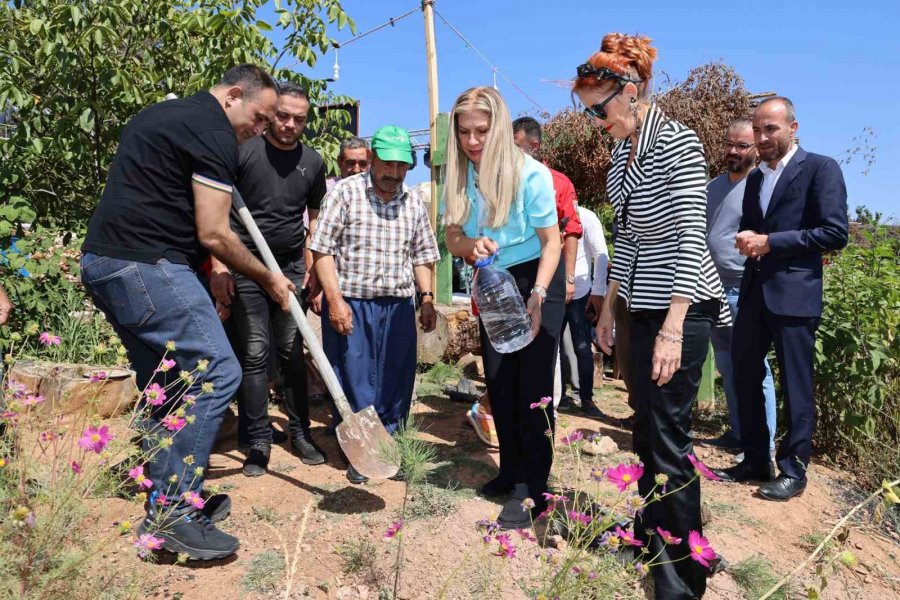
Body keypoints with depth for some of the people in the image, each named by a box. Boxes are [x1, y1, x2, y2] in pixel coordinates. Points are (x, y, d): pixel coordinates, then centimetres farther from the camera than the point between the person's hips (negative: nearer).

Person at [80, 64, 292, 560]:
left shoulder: (161, 114, 24)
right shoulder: (214, 132, -8)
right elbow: (213, 235, -12)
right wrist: (268, 279, 1)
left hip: (104, 262, 10)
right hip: (147, 267, -10)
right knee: (217, 373, -9)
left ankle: (165, 508, 22)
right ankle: (176, 514, -5)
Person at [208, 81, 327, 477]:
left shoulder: (313, 162, 8)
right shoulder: (244, 151, -3)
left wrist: (313, 268, 7)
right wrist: (218, 265, -11)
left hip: (292, 267, 3)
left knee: (292, 353, 8)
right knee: (254, 355, -2)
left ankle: (300, 433, 20)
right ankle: (258, 442, 9)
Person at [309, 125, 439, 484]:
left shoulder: (414, 202, 10)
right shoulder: (345, 193, -2)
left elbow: (422, 255, 16)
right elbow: (323, 250, -6)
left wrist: (427, 298, 6)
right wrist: (334, 299, -13)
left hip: (399, 306, 4)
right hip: (350, 303, -3)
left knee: (396, 381, 9)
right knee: (354, 381, 2)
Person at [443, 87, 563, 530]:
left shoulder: (531, 174, -21)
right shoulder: (459, 174, -7)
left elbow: (551, 242, -17)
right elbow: (453, 239, -4)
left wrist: (537, 295, -28)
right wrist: (473, 246, -27)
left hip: (536, 280, -5)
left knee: (532, 384, -6)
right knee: (497, 381, 11)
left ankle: (533, 488, 3)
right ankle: (511, 470, 27)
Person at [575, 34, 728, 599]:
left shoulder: (677, 143, -14)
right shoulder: (623, 150, 10)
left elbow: (690, 238, -20)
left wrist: (673, 329, -25)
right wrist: (610, 306, 15)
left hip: (681, 308, -8)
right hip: (641, 304, 8)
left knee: (669, 438, -4)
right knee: (646, 430, 15)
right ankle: (650, 536, 32)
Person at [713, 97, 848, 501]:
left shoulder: (821, 168, -4)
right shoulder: (755, 178, 17)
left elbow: (835, 233, -12)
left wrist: (770, 242, -15)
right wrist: (746, 239, -1)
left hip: (794, 294, -7)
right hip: (753, 292, 7)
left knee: (795, 388, 2)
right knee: (745, 379, 11)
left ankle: (793, 471, 15)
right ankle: (755, 460, 24)